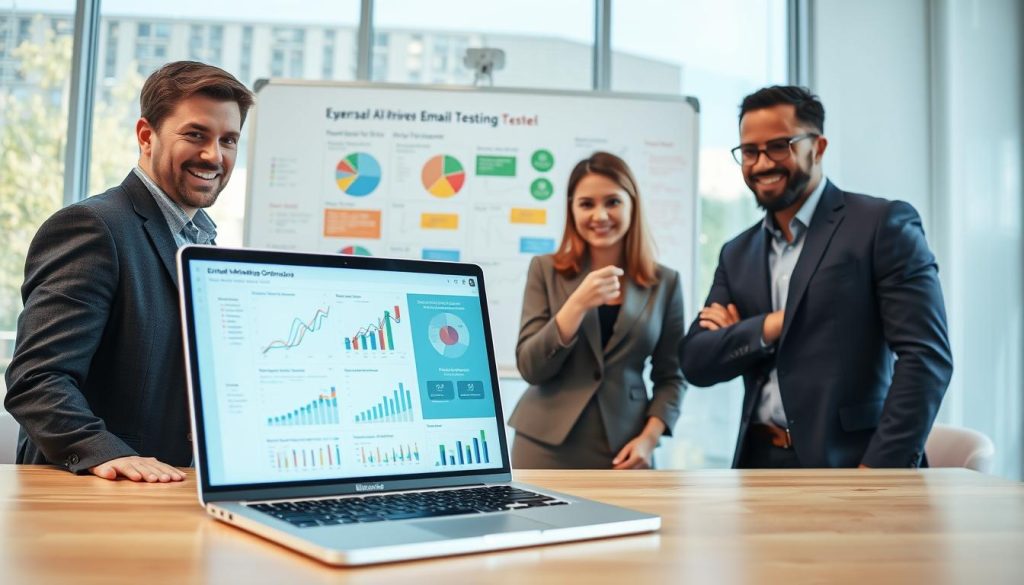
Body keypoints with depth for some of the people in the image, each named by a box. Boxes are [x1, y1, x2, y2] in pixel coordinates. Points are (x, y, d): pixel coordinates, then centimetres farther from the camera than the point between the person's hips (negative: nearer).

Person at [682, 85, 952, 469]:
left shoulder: (883, 224, -6)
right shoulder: (737, 254, 10)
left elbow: (926, 357, -12)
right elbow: (696, 364, 4)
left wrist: (881, 471, -19)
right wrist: (769, 326, -12)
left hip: (850, 465, -4)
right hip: (759, 465, 5)